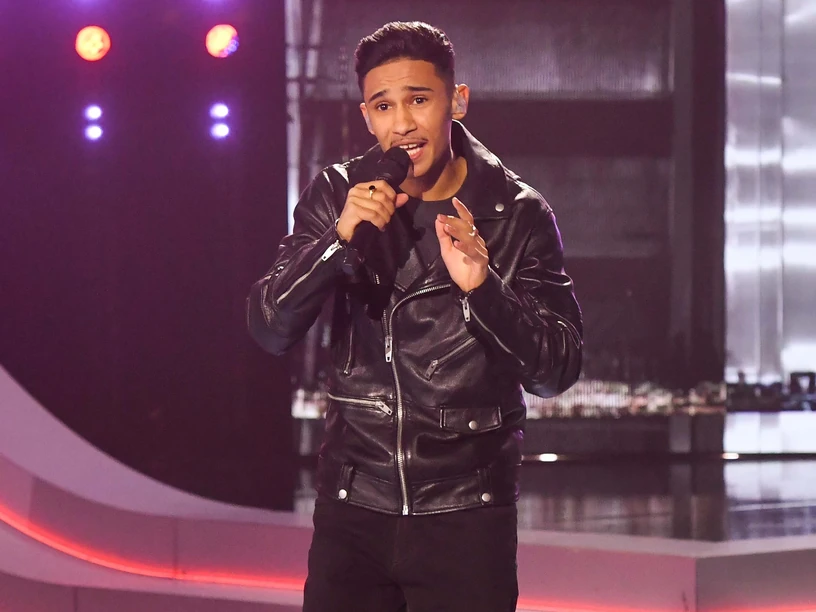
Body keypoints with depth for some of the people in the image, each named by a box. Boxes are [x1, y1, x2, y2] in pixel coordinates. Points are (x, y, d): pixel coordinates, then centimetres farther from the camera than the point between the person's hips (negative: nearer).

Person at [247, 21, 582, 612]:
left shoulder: (517, 215, -5)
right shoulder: (336, 197, 1)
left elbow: (557, 370, -8)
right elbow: (270, 330, -6)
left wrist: (482, 286, -24)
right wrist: (340, 239, -20)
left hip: (467, 517, -1)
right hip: (353, 505, 2)